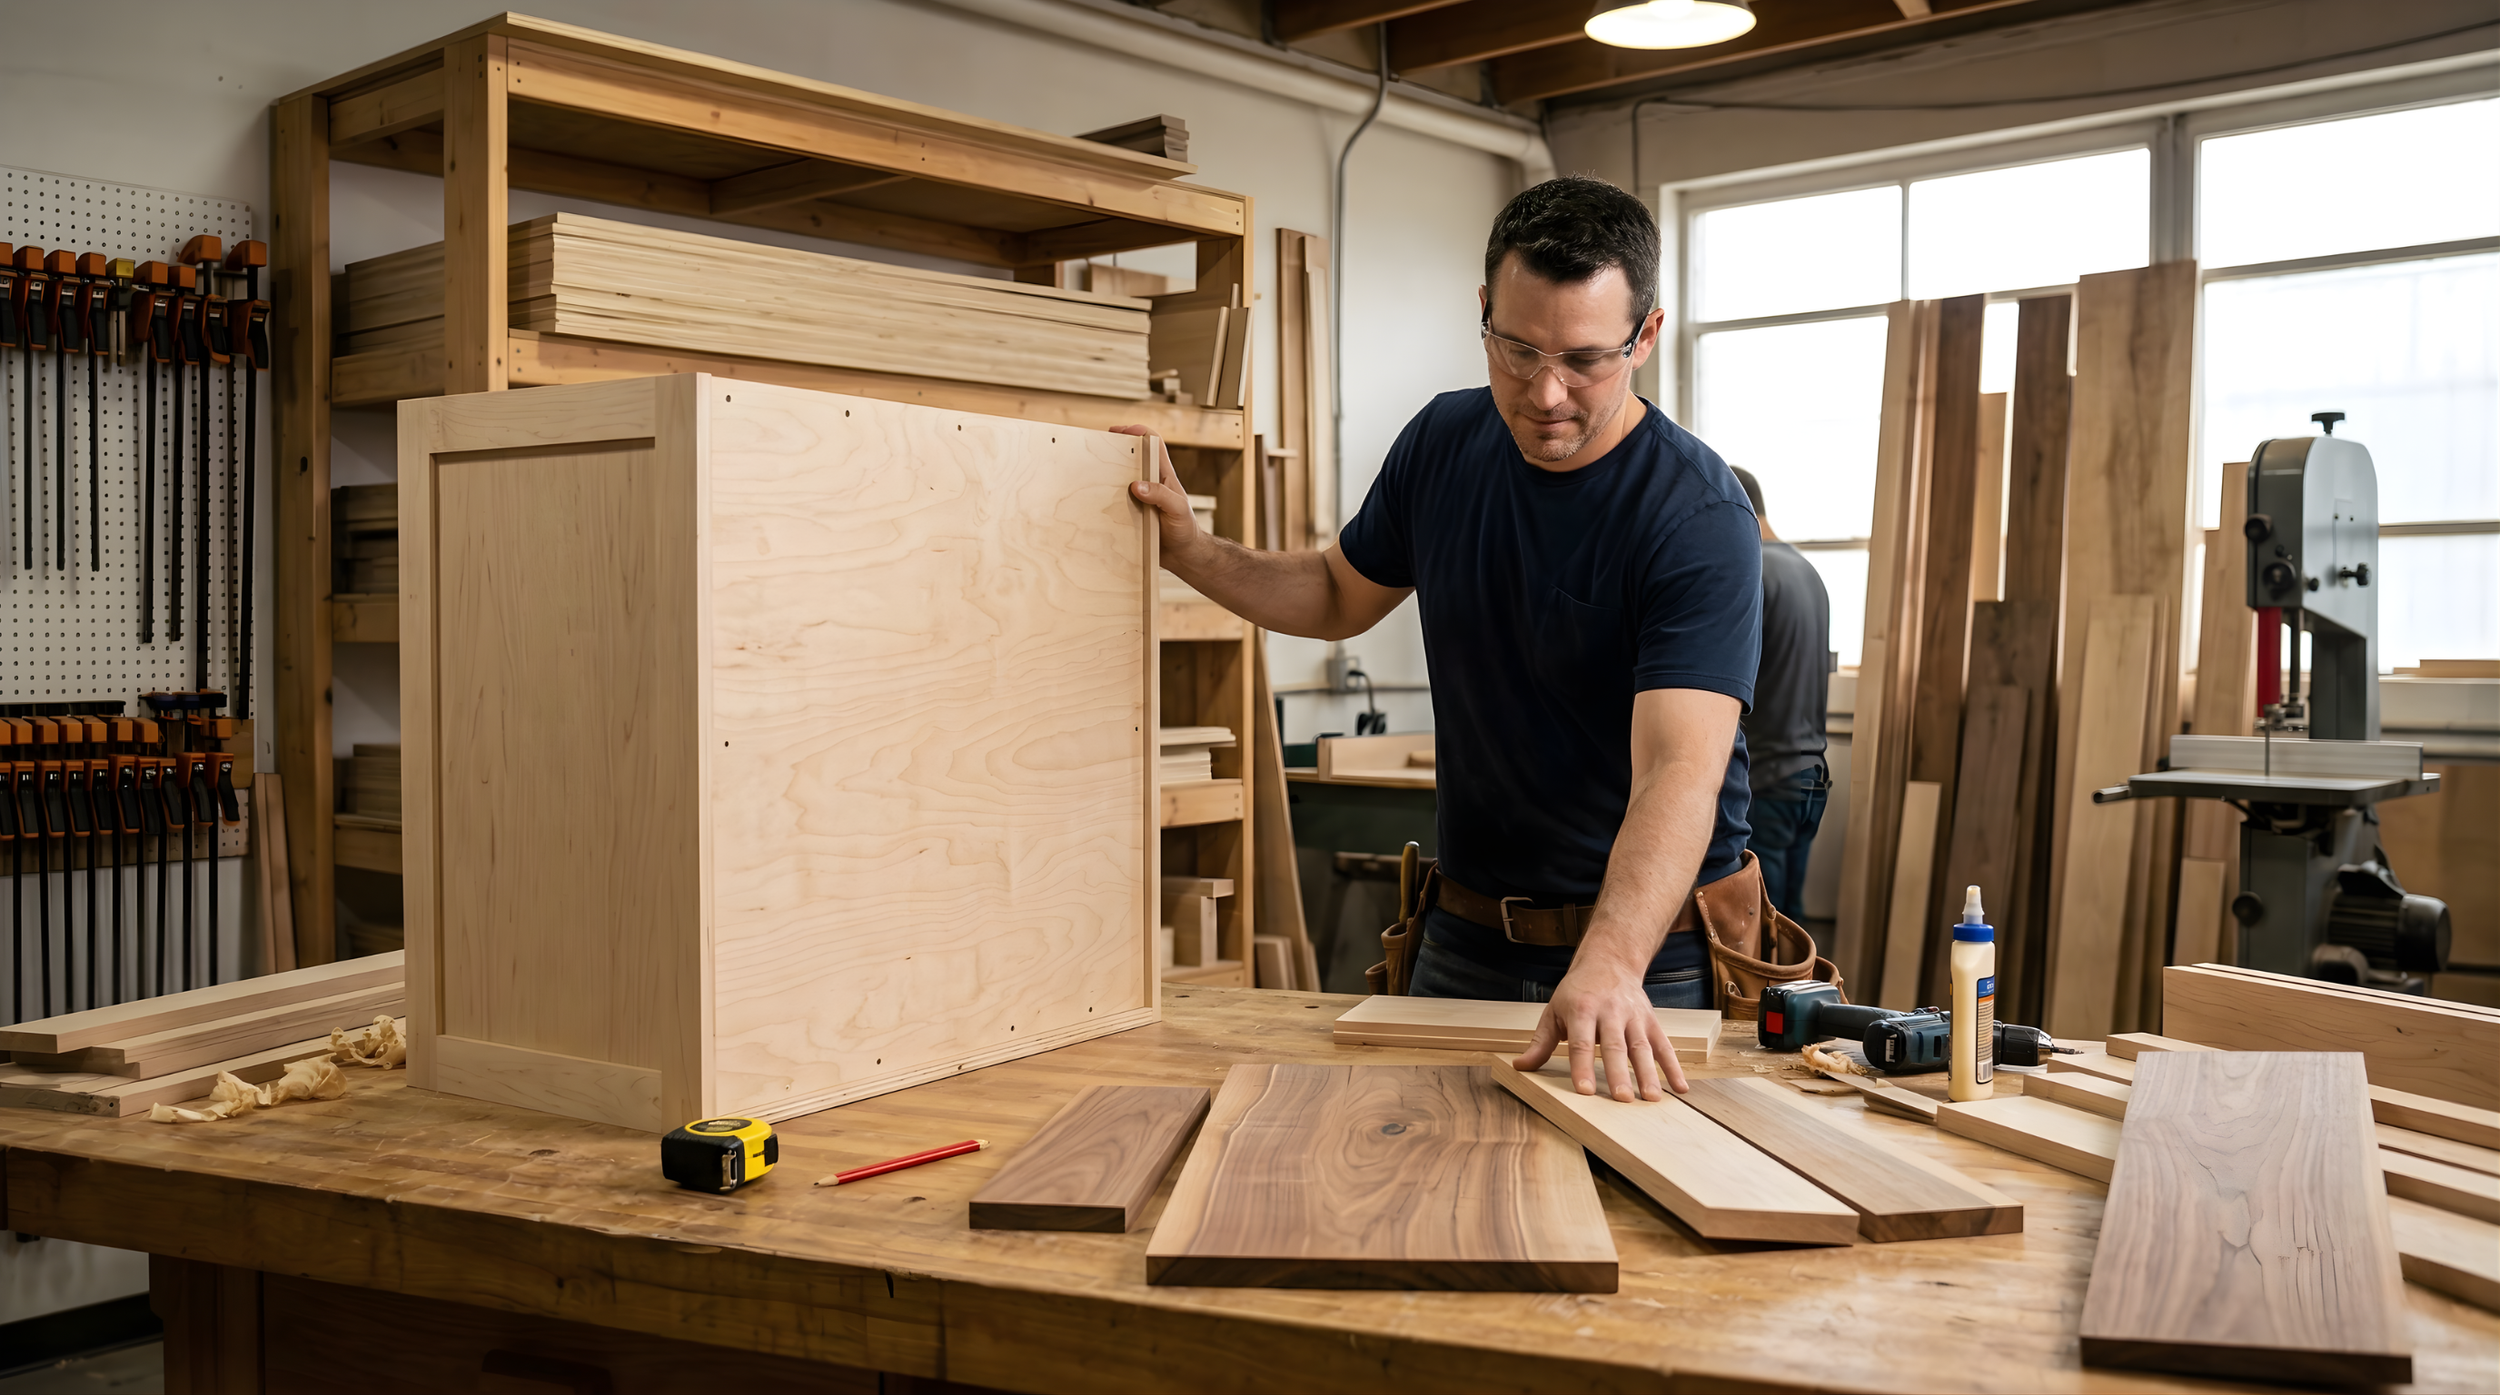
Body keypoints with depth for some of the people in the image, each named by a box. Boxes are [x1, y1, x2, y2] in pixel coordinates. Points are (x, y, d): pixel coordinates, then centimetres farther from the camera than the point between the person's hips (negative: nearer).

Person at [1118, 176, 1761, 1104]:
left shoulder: (1699, 518, -23)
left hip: (1654, 945, -5)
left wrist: (1610, 965, -50)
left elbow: (1678, 769, -35)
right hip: (1466, 941, 5)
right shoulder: (1444, 443, -3)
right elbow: (1342, 597, 14)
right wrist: (1189, 551, 0)